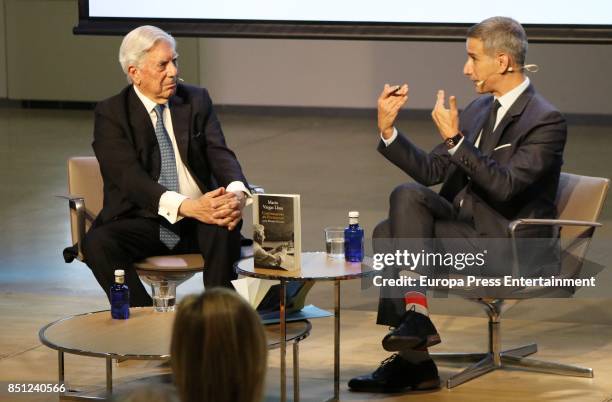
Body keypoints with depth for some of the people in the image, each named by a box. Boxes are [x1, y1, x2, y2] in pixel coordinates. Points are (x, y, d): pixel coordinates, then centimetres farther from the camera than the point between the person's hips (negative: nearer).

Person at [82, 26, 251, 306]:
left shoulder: (197, 101, 9)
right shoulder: (110, 114, -2)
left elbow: (220, 154, -2)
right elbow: (130, 177, -16)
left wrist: (237, 192, -27)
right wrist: (186, 206, -33)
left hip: (198, 221, 2)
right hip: (141, 222, -1)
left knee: (226, 227, -32)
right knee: (97, 243, -31)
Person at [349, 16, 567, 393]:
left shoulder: (546, 120, -12)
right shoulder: (480, 109, 14)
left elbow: (504, 186, -23)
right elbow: (430, 170, 12)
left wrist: (455, 139, -25)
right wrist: (388, 129, 0)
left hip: (507, 245, -9)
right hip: (465, 225, 9)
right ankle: (412, 360, -12)